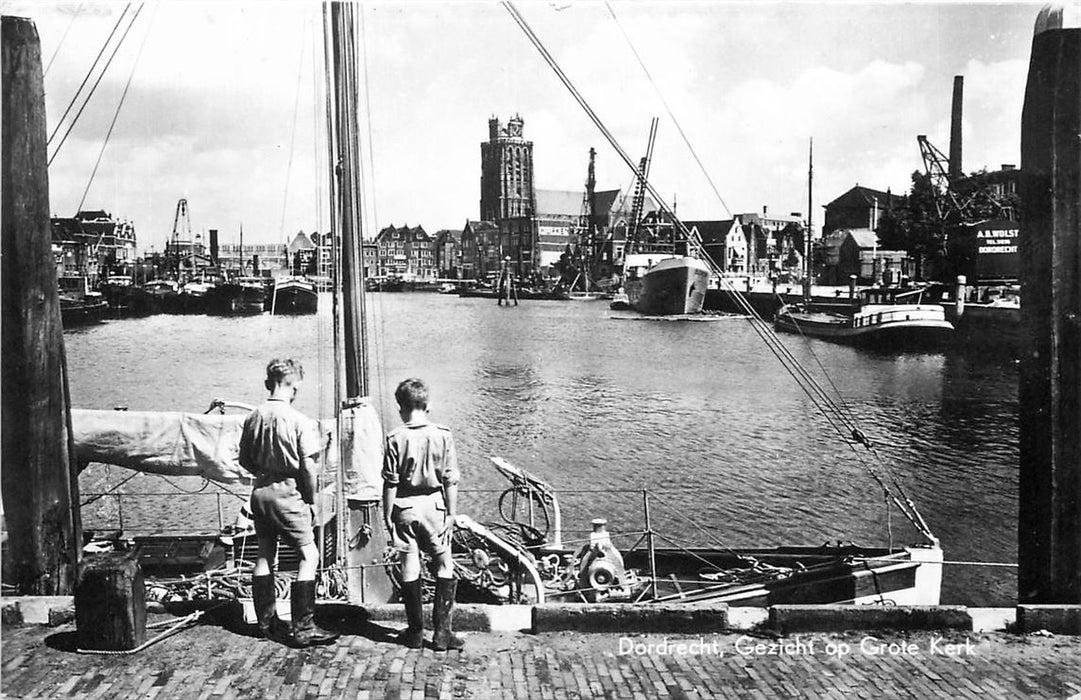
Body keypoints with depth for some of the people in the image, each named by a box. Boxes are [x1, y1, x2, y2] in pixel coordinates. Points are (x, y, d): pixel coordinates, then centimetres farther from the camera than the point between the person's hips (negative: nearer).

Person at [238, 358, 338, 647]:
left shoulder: (253, 418, 2)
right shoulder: (300, 421, -15)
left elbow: (244, 460, 10)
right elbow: (309, 467, -15)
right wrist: (311, 497, -2)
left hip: (260, 491, 7)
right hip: (287, 493, -7)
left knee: (265, 556, 16)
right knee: (309, 556, 1)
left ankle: (268, 622, 26)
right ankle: (303, 628, -3)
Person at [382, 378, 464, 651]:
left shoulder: (396, 438, -8)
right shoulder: (442, 435, -6)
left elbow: (390, 483, -6)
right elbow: (451, 480, -4)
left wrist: (388, 515, 2)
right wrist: (452, 512, 4)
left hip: (404, 506, 0)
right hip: (433, 505, 0)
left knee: (409, 568, 10)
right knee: (444, 567, 9)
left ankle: (416, 631, 17)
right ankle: (442, 632, 8)